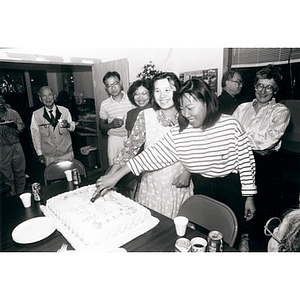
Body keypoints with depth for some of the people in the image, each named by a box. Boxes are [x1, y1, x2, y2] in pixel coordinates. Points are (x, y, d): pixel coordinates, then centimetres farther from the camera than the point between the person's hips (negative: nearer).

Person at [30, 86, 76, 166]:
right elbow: (35, 135, 1)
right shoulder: (36, 114, -2)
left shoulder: (64, 111, -2)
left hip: (66, 153, 1)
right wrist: (39, 153, 0)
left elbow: (73, 127, 6)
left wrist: (68, 125, -18)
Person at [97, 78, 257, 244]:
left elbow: (246, 160, -7)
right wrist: (115, 176, -12)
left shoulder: (231, 124, -14)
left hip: (232, 189, -1)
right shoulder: (177, 133, -11)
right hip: (201, 190, 1)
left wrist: (249, 197, -3)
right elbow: (152, 155, -11)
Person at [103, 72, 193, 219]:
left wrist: (187, 172, -10)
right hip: (151, 184, 0)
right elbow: (131, 146, -3)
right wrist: (110, 175, -6)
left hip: (179, 185, 0)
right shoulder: (145, 116, -5)